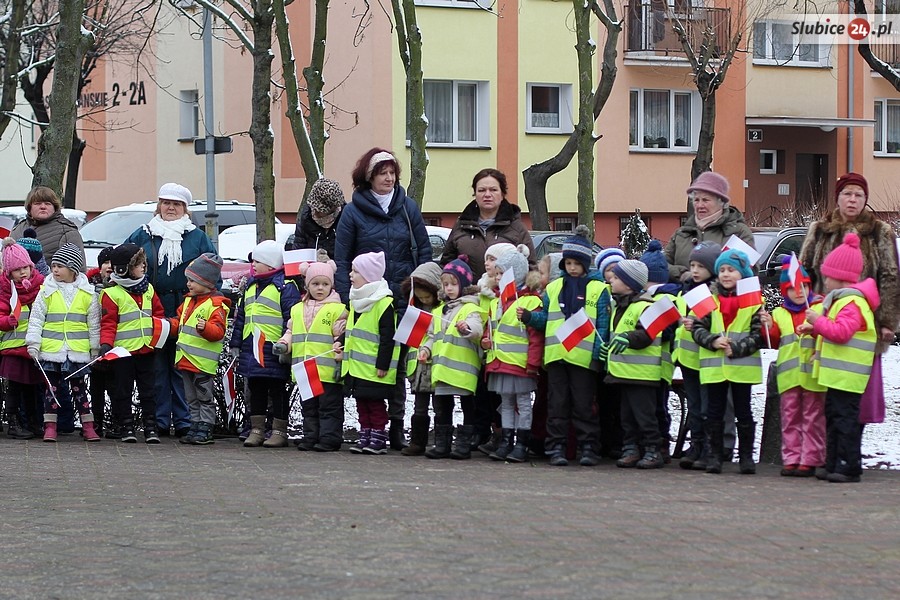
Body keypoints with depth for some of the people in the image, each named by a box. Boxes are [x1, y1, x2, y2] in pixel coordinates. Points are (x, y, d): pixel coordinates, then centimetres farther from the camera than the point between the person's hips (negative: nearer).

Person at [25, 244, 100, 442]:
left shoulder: (87, 293, 2)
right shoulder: (47, 291, 1)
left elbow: (94, 323, 7)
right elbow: (36, 318, 1)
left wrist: (95, 348, 8)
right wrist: (33, 342, -6)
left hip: (78, 350, 0)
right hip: (51, 349, 0)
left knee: (78, 387, 6)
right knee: (51, 387, 4)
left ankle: (88, 425, 12)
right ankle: (50, 426, 10)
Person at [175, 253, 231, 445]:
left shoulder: (216, 305, -13)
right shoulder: (188, 301, 14)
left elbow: (218, 331, -22)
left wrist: (205, 328, -39)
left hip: (203, 362, -9)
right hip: (186, 359, 9)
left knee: (204, 397, -1)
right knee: (192, 399, 14)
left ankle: (205, 430, 3)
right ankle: (195, 428, 20)